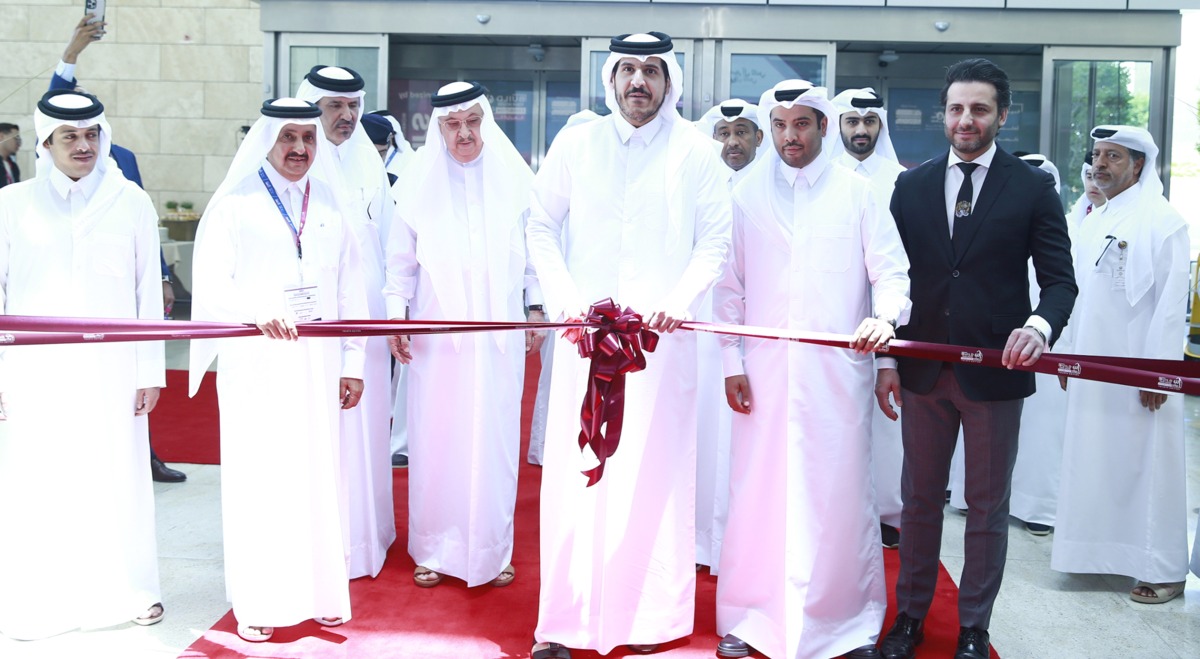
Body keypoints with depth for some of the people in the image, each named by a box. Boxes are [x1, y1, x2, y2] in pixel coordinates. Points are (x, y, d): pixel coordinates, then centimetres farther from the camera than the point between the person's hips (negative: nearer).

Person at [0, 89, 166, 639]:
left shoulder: (131, 203, 3)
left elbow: (148, 291, 4)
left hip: (110, 369, 0)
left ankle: (127, 590, 18)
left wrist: (150, 370, 2)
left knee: (116, 477, 3)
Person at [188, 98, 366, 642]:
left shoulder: (331, 207, 11)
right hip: (255, 364, -3)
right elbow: (209, 283, -7)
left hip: (317, 364, 3)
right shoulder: (234, 204, 0)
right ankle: (258, 602, 10)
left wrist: (352, 362, 7)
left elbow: (349, 291, 11)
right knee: (258, 477, 0)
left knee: (318, 474, 5)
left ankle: (320, 591, 16)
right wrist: (257, 311, -25)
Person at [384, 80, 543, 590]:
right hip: (437, 328, 0)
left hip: (498, 328, 0)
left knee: (494, 435, 3)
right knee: (435, 437, 2)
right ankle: (434, 549, 14)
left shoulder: (513, 175, 3)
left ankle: (492, 548, 15)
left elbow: (533, 249, 8)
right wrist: (396, 316, -2)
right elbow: (401, 257, 5)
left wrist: (535, 308, 5)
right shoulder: (418, 178, 2)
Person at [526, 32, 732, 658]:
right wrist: (565, 297, -4)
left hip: (661, 335, -1)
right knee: (574, 474, 0)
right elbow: (542, 226, 10)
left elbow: (714, 242, 4)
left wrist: (677, 301, -11)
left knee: (654, 474, 1)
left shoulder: (696, 152, 4)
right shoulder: (575, 144, 8)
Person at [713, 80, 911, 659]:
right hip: (763, 373, 1)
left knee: (841, 492, 2)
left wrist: (885, 316, -19)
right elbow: (729, 286, 9)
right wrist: (731, 362, 3)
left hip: (837, 371, -1)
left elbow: (891, 271, 3)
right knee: (757, 491, 3)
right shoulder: (746, 195, 8)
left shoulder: (858, 193, 5)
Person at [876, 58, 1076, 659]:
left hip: (996, 369, -2)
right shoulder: (911, 185, 6)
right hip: (923, 369, 2)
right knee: (919, 499, 13)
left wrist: (1040, 325, -25)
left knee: (988, 507, 9)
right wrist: (887, 357, 2)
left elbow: (1059, 277, -4)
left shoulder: (1033, 188, -1)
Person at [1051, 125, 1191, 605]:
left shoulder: (1163, 221, -10)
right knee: (1096, 461, 12)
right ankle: (1104, 549, 25)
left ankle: (1163, 569, 8)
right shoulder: (1093, 223, 14)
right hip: (1093, 368, 7)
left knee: (1146, 463, -2)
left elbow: (1171, 302, -14)